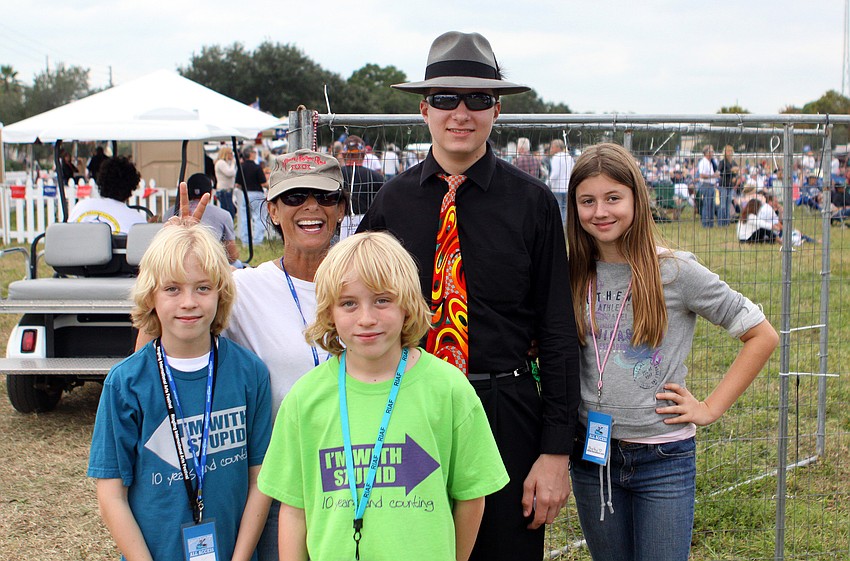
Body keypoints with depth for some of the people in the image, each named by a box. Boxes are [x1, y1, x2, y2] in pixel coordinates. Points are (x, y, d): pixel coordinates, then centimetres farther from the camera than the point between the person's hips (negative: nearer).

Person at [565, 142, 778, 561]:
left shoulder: (675, 271, -9)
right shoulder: (575, 275, 2)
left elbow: (762, 336, -3)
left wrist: (711, 408, -5)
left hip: (663, 458, -3)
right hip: (592, 453, 3)